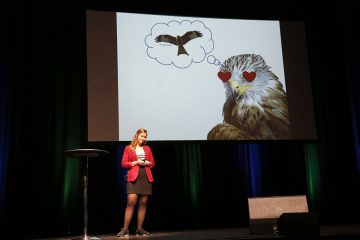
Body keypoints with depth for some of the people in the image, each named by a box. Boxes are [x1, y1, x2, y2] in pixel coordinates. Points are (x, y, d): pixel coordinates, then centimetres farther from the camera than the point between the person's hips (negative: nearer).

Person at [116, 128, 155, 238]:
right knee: (131, 202, -14)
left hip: (146, 178, 4)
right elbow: (123, 164, 1)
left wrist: (147, 163, -3)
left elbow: (153, 163, 19)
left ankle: (139, 228, 9)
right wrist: (136, 162, -10)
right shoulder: (128, 148, 7)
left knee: (143, 203, 2)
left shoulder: (147, 148, 17)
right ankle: (125, 229, -8)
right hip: (133, 178, -4)